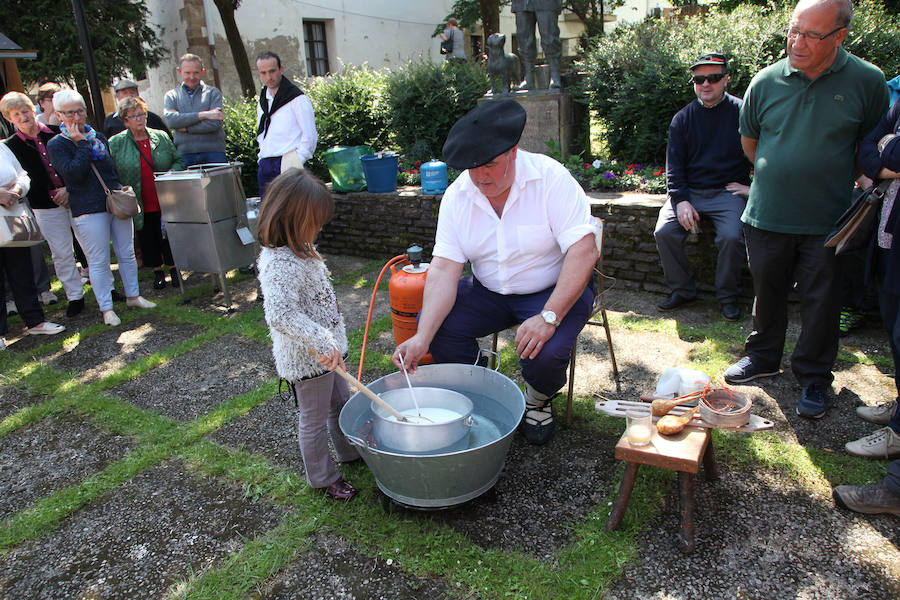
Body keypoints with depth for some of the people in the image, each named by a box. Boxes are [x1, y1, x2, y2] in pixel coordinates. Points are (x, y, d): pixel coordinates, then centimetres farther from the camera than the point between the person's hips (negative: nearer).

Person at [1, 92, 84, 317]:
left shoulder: (56, 133, 3)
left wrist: (69, 189, -6)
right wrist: (53, 194, -11)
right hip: (46, 206, 0)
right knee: (61, 252, 4)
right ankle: (75, 296, 15)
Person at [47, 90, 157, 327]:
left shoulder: (99, 137, 14)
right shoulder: (56, 145, -2)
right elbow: (74, 172, -17)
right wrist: (81, 144, -13)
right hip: (88, 210, -5)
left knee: (127, 254, 11)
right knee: (99, 262, -1)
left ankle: (133, 296, 25)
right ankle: (106, 308, 7)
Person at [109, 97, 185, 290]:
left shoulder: (161, 137, 5)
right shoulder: (116, 143, -1)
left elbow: (179, 160, 12)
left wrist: (172, 172, -8)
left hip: (166, 201, 1)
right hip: (140, 206, 0)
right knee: (147, 239, 8)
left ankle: (173, 269, 22)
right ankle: (157, 272, 23)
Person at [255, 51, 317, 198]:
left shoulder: (297, 99, -4)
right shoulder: (262, 101, 17)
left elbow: (310, 136, -7)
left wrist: (297, 164, -11)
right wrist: (263, 159, 15)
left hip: (288, 164, -7)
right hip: (265, 167, 7)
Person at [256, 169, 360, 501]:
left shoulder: (299, 250, 5)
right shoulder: (279, 263, -28)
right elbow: (280, 315, -39)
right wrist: (322, 342, -42)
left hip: (328, 348, 10)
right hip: (306, 358, -10)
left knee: (341, 402, 26)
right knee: (315, 418, 10)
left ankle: (349, 451, 49)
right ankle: (322, 477, 30)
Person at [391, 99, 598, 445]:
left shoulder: (550, 177, -20)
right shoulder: (457, 195, -9)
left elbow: (584, 251, -25)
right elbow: (444, 269, -15)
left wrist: (549, 317, -35)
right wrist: (422, 337, -28)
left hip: (555, 290, -3)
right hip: (489, 290, 4)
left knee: (546, 352, -30)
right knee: (434, 323, -16)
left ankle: (538, 400, 10)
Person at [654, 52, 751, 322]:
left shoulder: (742, 112, 1)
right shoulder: (683, 118, 8)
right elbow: (674, 165, 5)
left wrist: (754, 187, -5)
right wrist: (681, 200, -8)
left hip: (728, 191, -2)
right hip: (690, 191, 3)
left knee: (732, 237, -27)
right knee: (664, 232, -19)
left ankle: (728, 296, -3)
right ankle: (682, 290, 0)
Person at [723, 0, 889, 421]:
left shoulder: (867, 81, -5)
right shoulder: (766, 81, -1)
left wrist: (845, 182, 6)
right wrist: (777, 176, 11)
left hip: (827, 222, -2)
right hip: (767, 215, 2)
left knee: (821, 301, 5)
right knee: (767, 291, 14)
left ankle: (814, 377, 22)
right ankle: (763, 357, 34)